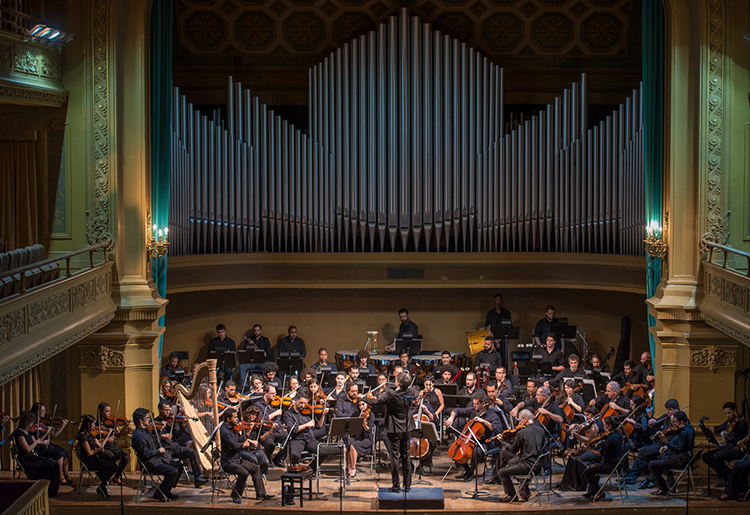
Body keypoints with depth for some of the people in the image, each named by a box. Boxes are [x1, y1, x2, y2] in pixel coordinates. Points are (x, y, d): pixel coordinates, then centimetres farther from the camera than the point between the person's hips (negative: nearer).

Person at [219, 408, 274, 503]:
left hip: (237, 459, 10)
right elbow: (235, 445, -27)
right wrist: (244, 444, -7)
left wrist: (240, 433, -3)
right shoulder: (225, 431, -19)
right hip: (228, 462, -10)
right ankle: (236, 496, -10)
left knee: (256, 468, 6)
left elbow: (243, 444, 12)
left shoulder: (233, 429, 10)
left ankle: (261, 494, 9)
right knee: (244, 473, -28)